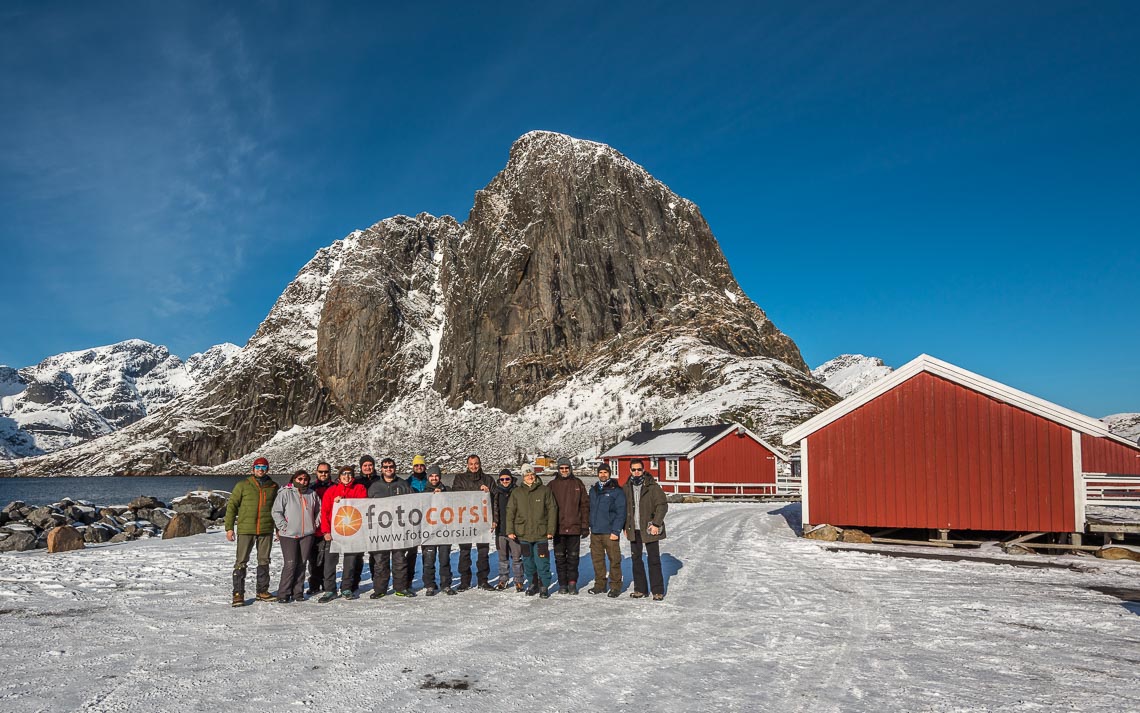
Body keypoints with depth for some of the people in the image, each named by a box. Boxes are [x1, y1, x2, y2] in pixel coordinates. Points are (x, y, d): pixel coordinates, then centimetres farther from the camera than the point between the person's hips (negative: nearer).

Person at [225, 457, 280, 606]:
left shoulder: (273, 487, 8)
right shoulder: (243, 486, 0)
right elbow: (231, 506, 1)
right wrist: (229, 527, -5)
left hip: (266, 530, 3)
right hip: (245, 529, -3)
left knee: (264, 561, 10)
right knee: (241, 561, -2)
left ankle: (262, 591, 20)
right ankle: (238, 594, 4)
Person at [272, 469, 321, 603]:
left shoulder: (312, 494, 9)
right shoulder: (285, 493, -4)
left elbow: (319, 510, 20)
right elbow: (276, 512, -6)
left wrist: (315, 524, 10)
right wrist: (284, 526, -10)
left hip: (307, 534, 4)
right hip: (289, 535, -4)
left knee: (302, 563, 7)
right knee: (290, 563, -9)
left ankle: (298, 592, 16)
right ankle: (283, 593, 2)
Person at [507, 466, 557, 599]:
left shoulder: (545, 490, 0)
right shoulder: (517, 492, 6)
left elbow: (552, 509, 1)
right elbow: (510, 512, 8)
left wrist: (551, 529, -4)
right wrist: (510, 530, 1)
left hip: (541, 533, -2)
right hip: (523, 533, 2)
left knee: (542, 562, -2)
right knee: (528, 561, 10)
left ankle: (544, 586, 11)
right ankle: (533, 584, 25)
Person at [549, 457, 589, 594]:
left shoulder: (578, 484, 5)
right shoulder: (553, 485, 5)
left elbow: (585, 505, 6)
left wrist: (585, 525, 0)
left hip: (574, 527, 0)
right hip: (558, 527, 1)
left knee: (573, 557, 3)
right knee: (560, 557, 6)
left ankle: (572, 583, 11)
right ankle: (562, 584, 14)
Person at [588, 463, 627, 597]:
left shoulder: (617, 491, -5)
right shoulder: (593, 490, 13)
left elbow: (621, 513, -9)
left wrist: (616, 531, -14)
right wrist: (590, 526, 12)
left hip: (610, 532, -5)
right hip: (595, 532, 5)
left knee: (614, 559, -1)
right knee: (597, 559, 10)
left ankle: (615, 585, 8)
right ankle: (599, 584, 21)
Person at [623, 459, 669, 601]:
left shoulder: (652, 486, -9)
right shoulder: (627, 487, 7)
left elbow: (662, 505, -11)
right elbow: (624, 508, 16)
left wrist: (656, 524, -16)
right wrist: (626, 526, 10)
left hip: (649, 529, -5)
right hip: (634, 530, 5)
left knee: (654, 560, -1)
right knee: (636, 559, 11)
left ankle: (658, 591, 6)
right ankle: (640, 589, 21)